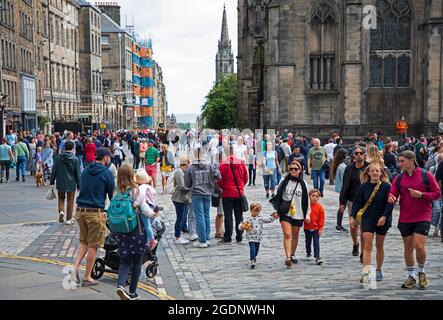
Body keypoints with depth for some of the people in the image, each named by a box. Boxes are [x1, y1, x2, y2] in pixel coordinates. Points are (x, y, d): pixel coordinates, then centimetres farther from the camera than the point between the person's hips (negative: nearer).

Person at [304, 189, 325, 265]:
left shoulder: (320, 207, -6)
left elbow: (321, 218, -4)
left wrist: (320, 228, -6)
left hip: (316, 228, -2)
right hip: (307, 228, 2)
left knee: (316, 243, -6)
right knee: (308, 242, 18)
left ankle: (317, 257, -8)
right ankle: (308, 253, 39)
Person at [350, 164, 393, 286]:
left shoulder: (386, 186, -5)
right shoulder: (364, 186, 1)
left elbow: (390, 203, -8)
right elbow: (357, 202, 3)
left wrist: (384, 216, -18)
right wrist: (352, 216, -5)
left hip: (382, 220, -1)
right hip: (367, 219, 1)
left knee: (379, 245, 12)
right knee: (367, 245, -9)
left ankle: (378, 270, 29)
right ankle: (365, 273, -15)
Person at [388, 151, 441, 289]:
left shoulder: (426, 175, -5)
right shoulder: (399, 178, 4)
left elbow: (437, 193, -3)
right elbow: (393, 194, 1)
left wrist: (421, 195, -17)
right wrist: (391, 198, -23)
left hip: (423, 217, -4)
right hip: (405, 219, 4)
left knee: (419, 246, -12)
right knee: (408, 248, 8)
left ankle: (421, 272, 14)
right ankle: (411, 276, 23)